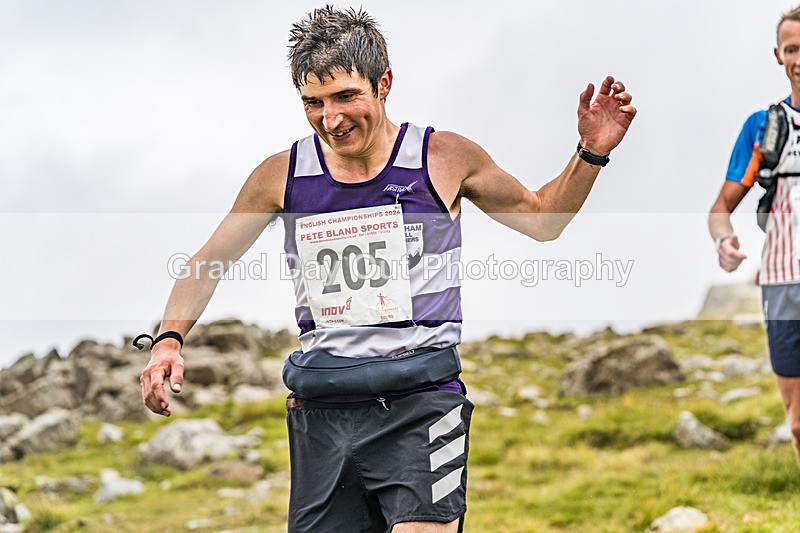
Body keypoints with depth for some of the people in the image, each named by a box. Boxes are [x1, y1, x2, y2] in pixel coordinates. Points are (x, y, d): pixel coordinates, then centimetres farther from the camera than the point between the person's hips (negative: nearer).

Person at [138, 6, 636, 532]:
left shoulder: (444, 158, 1)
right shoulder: (282, 176, 3)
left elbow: (541, 218, 16)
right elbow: (208, 263, 15)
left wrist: (591, 154, 2)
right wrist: (169, 339, 1)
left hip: (422, 403, -2)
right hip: (322, 409, 3)